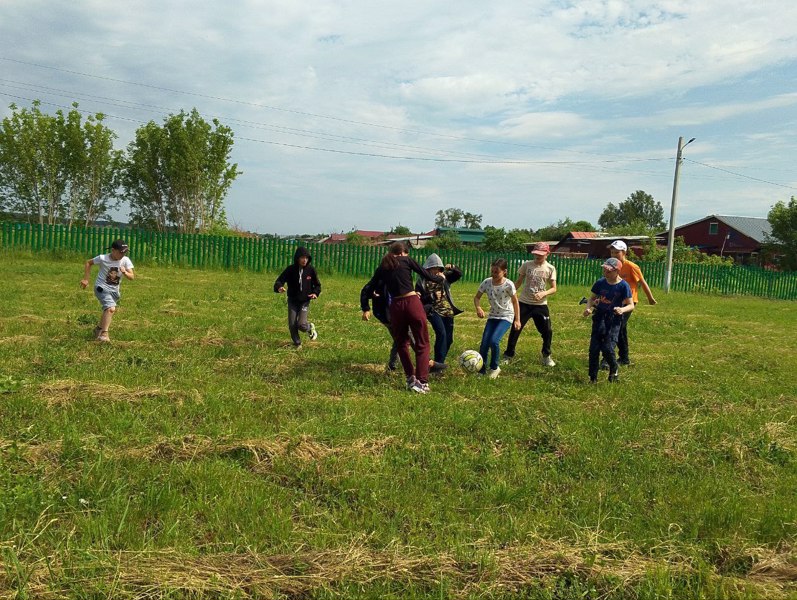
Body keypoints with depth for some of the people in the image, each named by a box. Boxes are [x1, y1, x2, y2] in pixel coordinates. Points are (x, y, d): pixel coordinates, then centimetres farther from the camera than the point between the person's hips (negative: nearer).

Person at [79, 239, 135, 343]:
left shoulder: (125, 261, -11)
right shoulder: (102, 258, -15)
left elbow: (132, 277, -15)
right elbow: (88, 263, 2)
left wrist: (125, 272, -35)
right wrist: (86, 279, -1)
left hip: (115, 290, 5)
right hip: (102, 288, -5)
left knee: (108, 311, 19)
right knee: (111, 309, -26)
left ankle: (99, 329, 44)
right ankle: (104, 334, -23)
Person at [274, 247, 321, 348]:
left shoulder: (311, 270, -7)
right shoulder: (290, 269, -10)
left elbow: (317, 285, 5)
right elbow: (280, 280, -13)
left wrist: (316, 293, -15)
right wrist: (279, 287, -36)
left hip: (305, 302, -1)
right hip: (292, 301, 1)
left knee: (301, 325, -15)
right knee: (292, 325, -2)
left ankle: (310, 327, 21)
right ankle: (297, 343, 24)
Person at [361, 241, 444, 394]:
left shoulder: (383, 267, 15)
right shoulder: (407, 260, 6)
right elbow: (428, 276, 6)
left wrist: (366, 309, 21)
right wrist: (441, 278, 26)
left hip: (396, 307, 3)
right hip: (412, 303, -3)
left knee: (401, 344, 21)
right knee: (422, 344, 5)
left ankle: (411, 379, 16)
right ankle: (422, 382, -3)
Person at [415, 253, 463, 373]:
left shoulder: (445, 277, 9)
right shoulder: (422, 282, 0)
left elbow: (459, 274, 8)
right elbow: (419, 299, 0)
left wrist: (452, 267, -11)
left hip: (447, 311, 5)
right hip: (433, 311, -5)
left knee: (448, 339, 6)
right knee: (441, 333, -27)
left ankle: (438, 363, 18)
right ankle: (438, 361, -25)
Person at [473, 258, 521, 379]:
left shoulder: (508, 285, -16)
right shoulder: (487, 282, -7)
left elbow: (515, 302, -4)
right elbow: (477, 297, 2)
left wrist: (517, 320, -2)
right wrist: (478, 307, -19)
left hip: (506, 316, -4)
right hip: (492, 316, 4)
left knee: (494, 341, -23)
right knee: (484, 344, -8)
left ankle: (494, 368, 1)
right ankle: (482, 371, 9)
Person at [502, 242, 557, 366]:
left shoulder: (550, 268, -2)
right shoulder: (527, 265, -1)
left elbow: (554, 289, -1)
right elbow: (518, 282, 7)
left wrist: (543, 293, -20)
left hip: (541, 305, 0)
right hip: (524, 303, 0)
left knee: (547, 331, 0)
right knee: (515, 329, 1)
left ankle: (546, 356, 22)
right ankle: (508, 355, 15)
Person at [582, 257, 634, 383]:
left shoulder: (623, 286, -9)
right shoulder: (600, 283, 1)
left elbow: (631, 305, -7)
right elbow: (592, 298, 14)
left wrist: (622, 309, -28)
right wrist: (588, 308, -6)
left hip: (613, 321, -4)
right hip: (599, 319, 4)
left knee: (607, 348, -12)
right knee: (594, 349, 0)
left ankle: (614, 369, 20)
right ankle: (593, 378, 12)